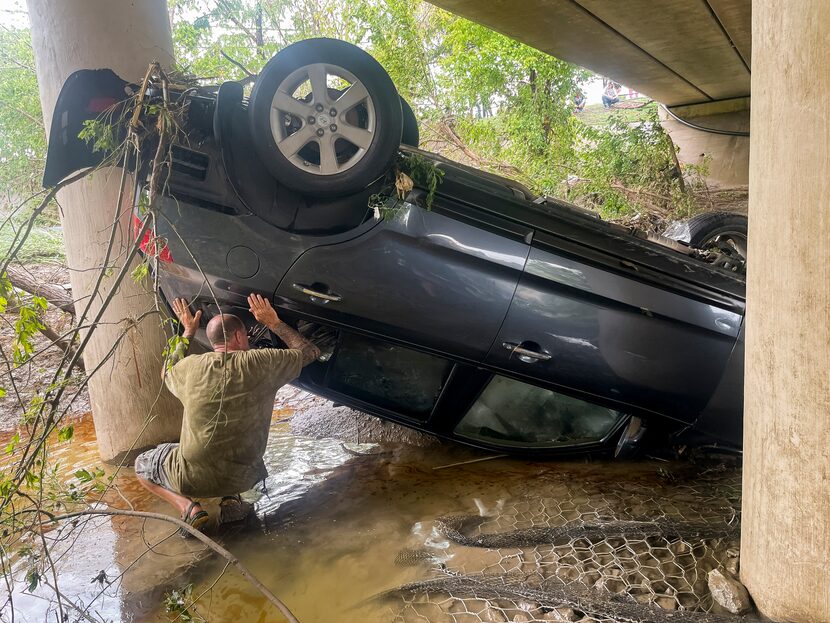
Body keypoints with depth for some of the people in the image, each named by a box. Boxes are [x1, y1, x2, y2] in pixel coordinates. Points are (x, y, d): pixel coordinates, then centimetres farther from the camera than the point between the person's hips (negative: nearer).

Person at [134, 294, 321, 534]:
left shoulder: (190, 366, -5)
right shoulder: (262, 363, -9)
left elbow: (167, 372, 21)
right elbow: (309, 351, 7)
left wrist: (187, 333, 28)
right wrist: (274, 323, 13)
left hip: (192, 478, -1)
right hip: (242, 478, 1)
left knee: (142, 464, 27)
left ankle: (188, 507, 3)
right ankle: (231, 500, 6)